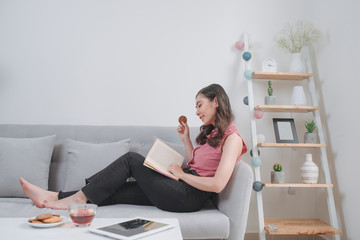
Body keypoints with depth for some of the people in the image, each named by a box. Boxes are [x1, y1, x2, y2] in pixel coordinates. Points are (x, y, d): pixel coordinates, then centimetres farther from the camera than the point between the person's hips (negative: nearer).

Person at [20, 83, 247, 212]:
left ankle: (80, 197, 4)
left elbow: (217, 184, -21)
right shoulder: (212, 132, 18)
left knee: (132, 158, -8)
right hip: (181, 186, 8)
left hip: (189, 197, -8)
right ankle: (55, 197, 7)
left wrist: (182, 174, -12)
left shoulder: (232, 138, -11)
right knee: (113, 191, 0)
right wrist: (186, 138, 13)